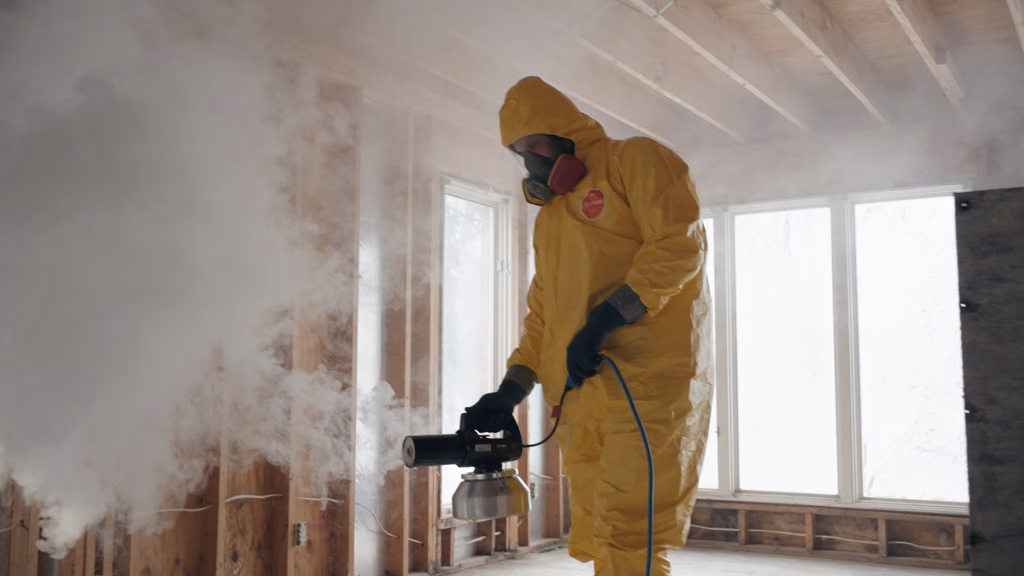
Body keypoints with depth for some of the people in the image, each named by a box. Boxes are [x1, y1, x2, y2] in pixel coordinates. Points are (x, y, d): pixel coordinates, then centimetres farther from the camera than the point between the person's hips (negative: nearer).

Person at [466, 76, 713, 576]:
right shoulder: (549, 215, 27)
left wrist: (607, 318, -17)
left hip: (647, 372, -7)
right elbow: (542, 312, 26)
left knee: (628, 534, -14)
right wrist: (513, 387, 12)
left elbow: (680, 243, -10)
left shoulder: (635, 160, 4)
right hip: (582, 387, 8)